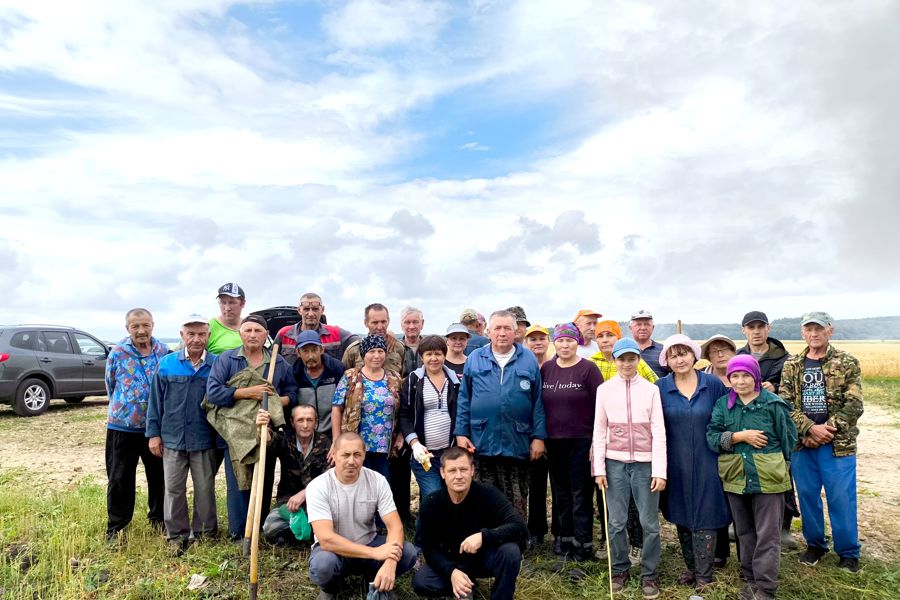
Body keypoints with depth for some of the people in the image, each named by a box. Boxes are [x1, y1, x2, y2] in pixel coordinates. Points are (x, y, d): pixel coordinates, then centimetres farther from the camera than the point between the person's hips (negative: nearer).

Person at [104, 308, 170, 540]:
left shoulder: (164, 352, -4)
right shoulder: (118, 353, -6)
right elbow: (110, 385, 8)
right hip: (122, 426, -1)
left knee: (159, 476, 13)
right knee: (120, 479, 8)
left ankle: (158, 518, 32)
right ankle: (115, 527, 23)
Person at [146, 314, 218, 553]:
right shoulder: (167, 364, 0)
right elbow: (156, 401, 4)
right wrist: (153, 433, 2)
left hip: (205, 440, -1)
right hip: (173, 438, 1)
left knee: (205, 489, 10)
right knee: (174, 489, 9)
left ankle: (204, 532, 25)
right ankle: (176, 535, 24)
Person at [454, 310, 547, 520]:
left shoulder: (529, 360, 3)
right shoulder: (474, 359, 4)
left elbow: (538, 401, 4)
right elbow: (464, 399, 5)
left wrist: (539, 437, -1)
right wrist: (461, 433, 0)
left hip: (517, 445, 0)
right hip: (481, 443, 0)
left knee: (517, 503, 10)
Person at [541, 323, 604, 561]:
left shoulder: (588, 369, -7)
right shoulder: (546, 368, 5)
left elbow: (600, 406, -8)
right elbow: (538, 405, 10)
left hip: (582, 441, -4)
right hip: (553, 442, 5)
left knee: (581, 494, 3)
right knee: (560, 493, 13)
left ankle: (583, 545, 15)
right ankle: (565, 539, 27)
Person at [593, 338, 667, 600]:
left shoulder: (651, 389, 0)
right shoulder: (604, 389, 3)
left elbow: (659, 432, -1)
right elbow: (599, 431, 4)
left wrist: (659, 471, -7)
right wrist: (599, 468, -1)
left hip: (645, 463, -1)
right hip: (615, 462, 1)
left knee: (650, 522, 5)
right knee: (616, 522, 7)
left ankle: (649, 575, 22)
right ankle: (620, 570, 25)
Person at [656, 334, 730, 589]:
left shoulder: (713, 384, -4)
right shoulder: (660, 388, -3)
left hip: (706, 463, -1)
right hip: (675, 465, 2)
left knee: (705, 516, 2)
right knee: (681, 516, 12)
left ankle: (704, 575, 14)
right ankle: (691, 566, 28)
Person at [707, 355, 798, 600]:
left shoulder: (774, 404, -5)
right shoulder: (723, 404, 4)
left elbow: (789, 438, 2)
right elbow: (711, 436, -4)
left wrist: (774, 462, 2)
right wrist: (739, 436, -16)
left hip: (768, 478, -3)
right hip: (735, 478, 3)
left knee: (767, 535, 1)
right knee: (744, 532, 15)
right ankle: (750, 579, 28)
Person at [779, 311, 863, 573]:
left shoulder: (847, 363, -1)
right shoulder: (791, 365, 5)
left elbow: (854, 406, -8)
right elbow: (785, 403, -2)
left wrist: (826, 430, -16)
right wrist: (810, 429, -16)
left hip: (839, 444, -2)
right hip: (801, 444, 3)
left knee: (842, 499, 4)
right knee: (807, 496, 12)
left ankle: (848, 552, 23)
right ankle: (815, 544, 30)